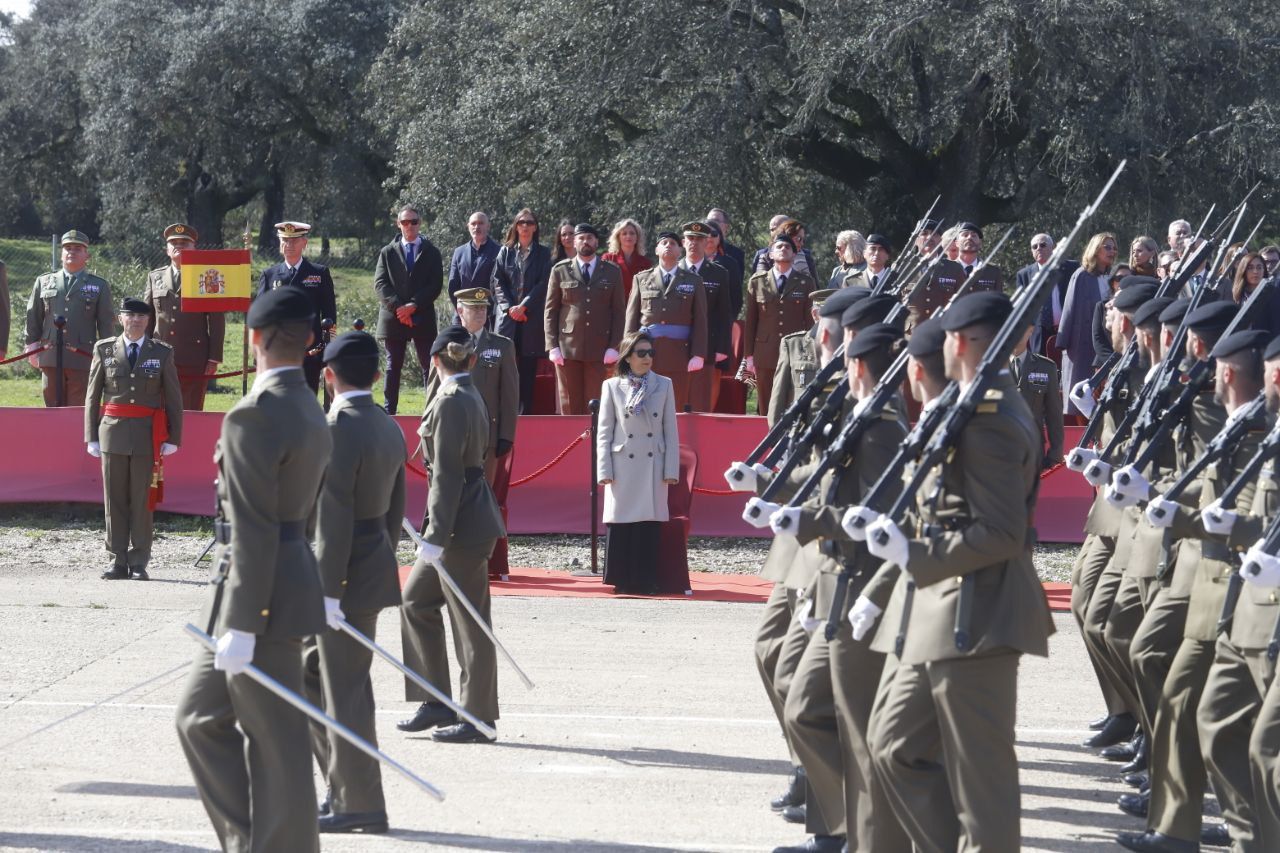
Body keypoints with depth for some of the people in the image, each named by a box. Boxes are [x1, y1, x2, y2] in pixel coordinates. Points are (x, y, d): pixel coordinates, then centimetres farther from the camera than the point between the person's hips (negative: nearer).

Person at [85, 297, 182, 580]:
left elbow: (173, 399, 6)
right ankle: (118, 562, 8)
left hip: (147, 435, -1)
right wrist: (92, 437, 3)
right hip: (113, 431, 1)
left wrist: (173, 438, 0)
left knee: (142, 501, 0)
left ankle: (139, 563, 6)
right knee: (114, 500, 2)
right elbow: (92, 396, 8)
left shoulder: (162, 353, 5)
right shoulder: (104, 350, 7)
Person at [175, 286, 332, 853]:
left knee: (274, 743, -2)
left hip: (262, 594, -10)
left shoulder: (254, 416, -18)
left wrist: (241, 626, -20)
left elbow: (254, 530, -21)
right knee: (200, 716, 16)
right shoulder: (310, 413, 12)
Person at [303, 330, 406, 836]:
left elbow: (334, 518, -21)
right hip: (377, 567, 9)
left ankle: (359, 804, 6)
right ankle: (342, 784, 23)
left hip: (348, 578, -9)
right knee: (310, 673, 19)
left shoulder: (338, 430, -18)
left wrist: (328, 590, -19)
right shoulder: (389, 429, 10)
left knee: (345, 691, -1)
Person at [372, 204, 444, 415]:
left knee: (429, 366, -3)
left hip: (423, 317, -1)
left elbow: (435, 285, 0)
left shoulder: (431, 252, 8)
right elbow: (380, 284, 1)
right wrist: (398, 307, -13)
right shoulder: (388, 252, 10)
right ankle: (389, 411, 6)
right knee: (393, 367, 3)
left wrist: (413, 306, -12)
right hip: (393, 317, 1)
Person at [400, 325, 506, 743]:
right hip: (469, 517, 10)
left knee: (470, 622, -2)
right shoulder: (470, 398, 12)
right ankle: (436, 701, 19)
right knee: (416, 602, 16)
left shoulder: (451, 402, -16)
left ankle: (478, 719, 5)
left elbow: (447, 474, -20)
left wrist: (436, 535, -21)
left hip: (462, 523, -10)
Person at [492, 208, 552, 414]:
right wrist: (509, 307, -6)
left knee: (528, 371, -2)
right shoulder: (505, 252, 12)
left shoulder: (543, 254, 8)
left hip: (532, 318, -1)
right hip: (508, 317, 1)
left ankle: (525, 414, -1)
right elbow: (497, 283, 7)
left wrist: (523, 306, -9)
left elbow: (543, 284, 0)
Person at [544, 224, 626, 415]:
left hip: (600, 350, 0)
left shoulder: (612, 272, 11)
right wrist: (552, 346, -2)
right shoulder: (560, 271, 9)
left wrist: (614, 347, -2)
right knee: (569, 406, 0)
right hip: (567, 348, 0)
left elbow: (619, 311, 8)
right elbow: (550, 311, 8)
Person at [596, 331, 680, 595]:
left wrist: (671, 469, 1)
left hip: (653, 466, 1)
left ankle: (644, 581, 4)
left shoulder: (663, 385, 8)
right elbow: (604, 432, 5)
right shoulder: (612, 386, 5)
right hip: (622, 466, -1)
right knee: (621, 524, -2)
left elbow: (670, 431, 8)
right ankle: (622, 581, 5)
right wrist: (604, 471, -3)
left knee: (649, 523, -2)